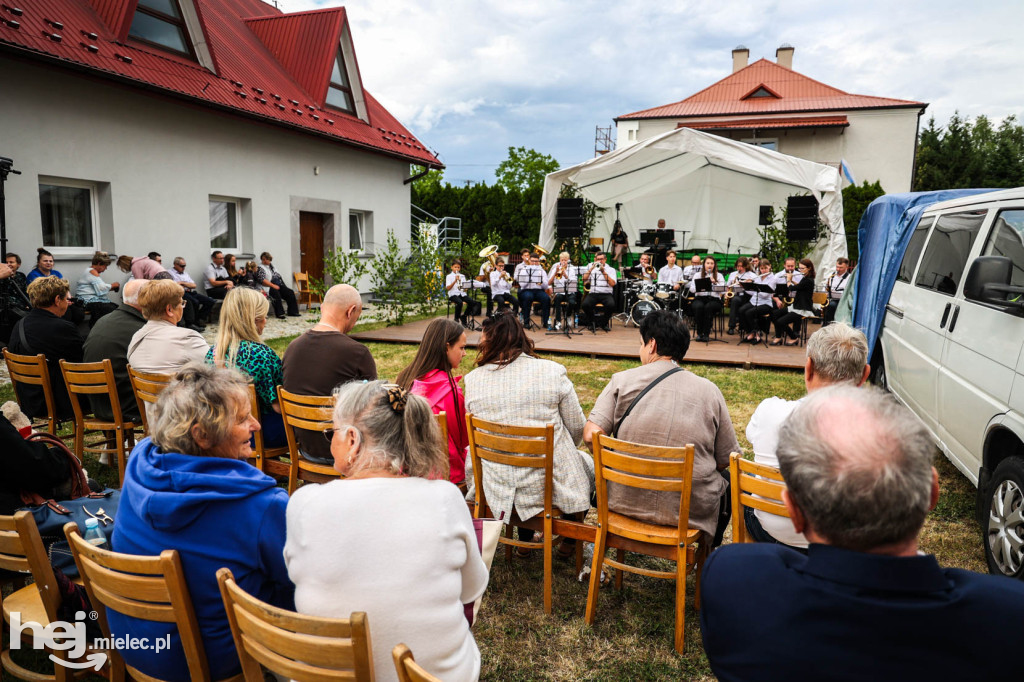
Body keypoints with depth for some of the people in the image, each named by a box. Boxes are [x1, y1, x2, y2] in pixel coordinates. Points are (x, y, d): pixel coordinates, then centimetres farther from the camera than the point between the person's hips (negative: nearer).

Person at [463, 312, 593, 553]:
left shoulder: (473, 380, -6)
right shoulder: (553, 371, -11)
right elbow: (577, 427, -2)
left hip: (496, 488, 2)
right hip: (551, 484, -2)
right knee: (588, 464, 29)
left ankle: (525, 540, 44)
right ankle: (570, 540, 41)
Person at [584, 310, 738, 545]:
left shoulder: (622, 380, -5)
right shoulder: (709, 390, -2)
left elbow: (591, 435, -12)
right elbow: (726, 460, 0)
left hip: (627, 502, 0)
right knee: (725, 482, 30)